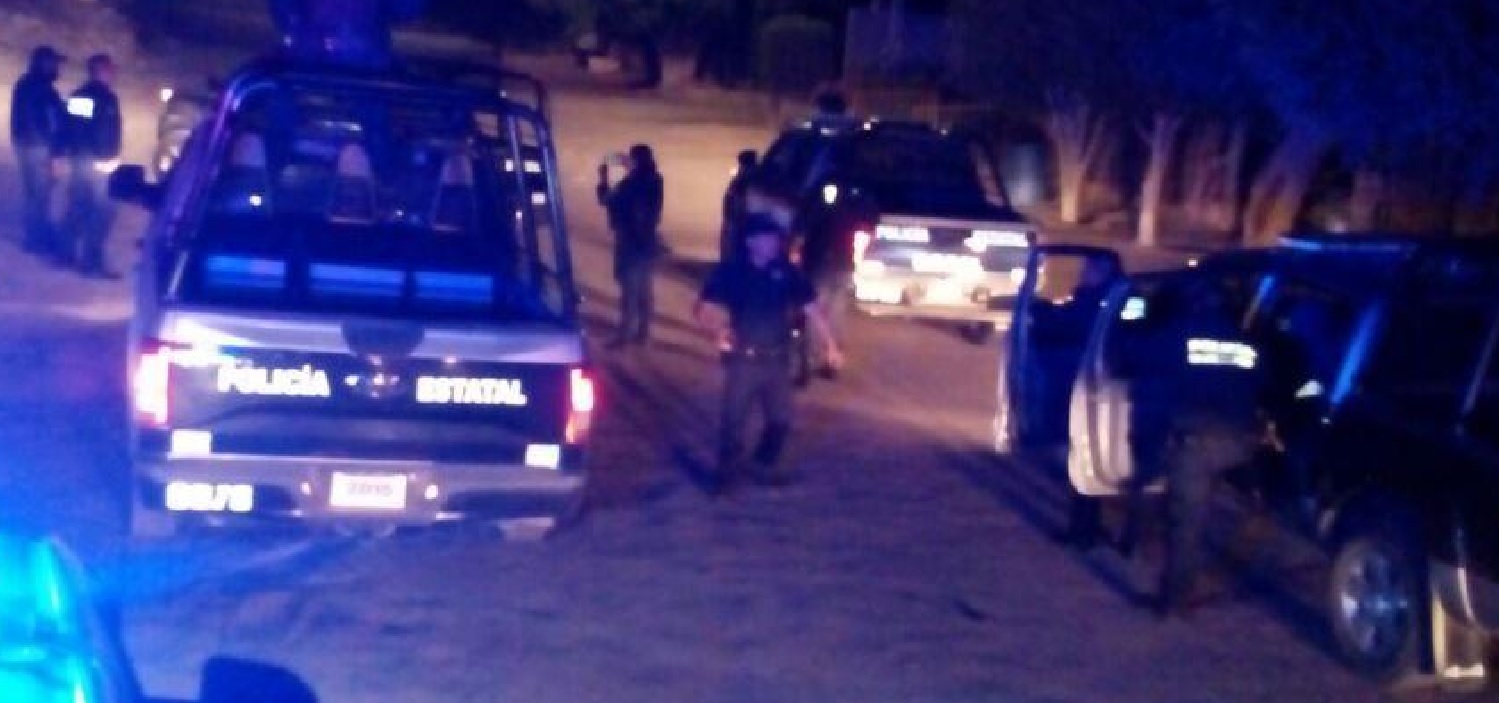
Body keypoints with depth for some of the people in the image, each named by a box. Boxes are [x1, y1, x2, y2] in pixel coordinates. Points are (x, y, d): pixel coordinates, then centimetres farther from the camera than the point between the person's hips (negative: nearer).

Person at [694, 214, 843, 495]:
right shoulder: (731, 271, -7)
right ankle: (727, 470, 12)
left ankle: (765, 465, 32)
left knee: (781, 418, 12)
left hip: (777, 360, 4)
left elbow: (811, 308, 6)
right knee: (734, 418, -4)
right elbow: (703, 310, -9)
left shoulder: (787, 272, 3)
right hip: (744, 359, -4)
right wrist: (718, 330, -28)